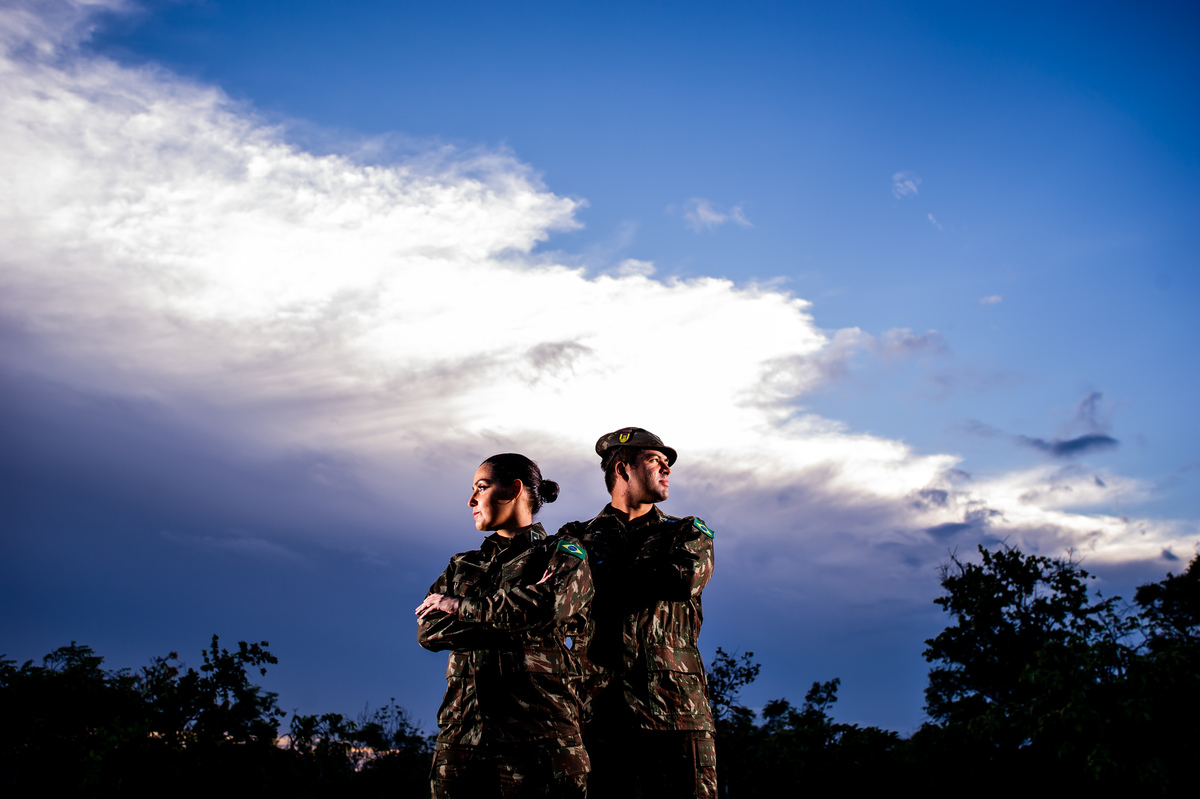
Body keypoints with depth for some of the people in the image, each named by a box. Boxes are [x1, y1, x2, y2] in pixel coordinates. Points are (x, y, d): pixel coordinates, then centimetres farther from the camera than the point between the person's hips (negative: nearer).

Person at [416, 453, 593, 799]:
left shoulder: (564, 555, 7)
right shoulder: (463, 566, 20)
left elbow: (546, 608, -14)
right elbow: (427, 631, 5)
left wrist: (460, 606, -3)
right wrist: (510, 626, -8)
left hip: (539, 733, -4)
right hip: (462, 734, 4)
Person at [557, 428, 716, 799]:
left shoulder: (687, 533, 17)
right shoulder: (576, 538, 16)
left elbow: (684, 578, -6)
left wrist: (604, 580, -4)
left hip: (676, 709, 1)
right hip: (597, 710, 0)